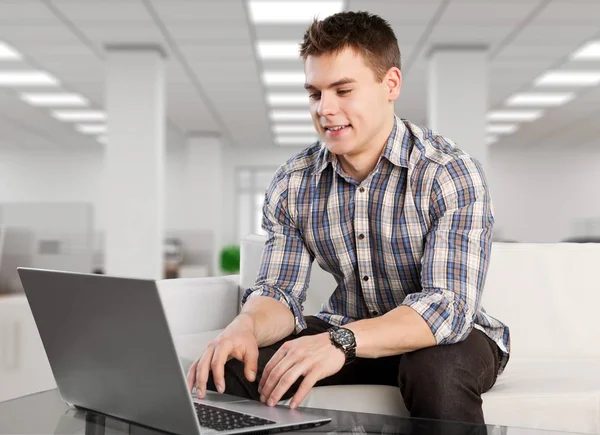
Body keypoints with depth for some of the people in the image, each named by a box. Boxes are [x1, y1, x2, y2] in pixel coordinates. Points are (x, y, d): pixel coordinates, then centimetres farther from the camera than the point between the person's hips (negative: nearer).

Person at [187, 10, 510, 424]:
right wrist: (246, 325, -30)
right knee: (228, 364, -18)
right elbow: (280, 292, -5)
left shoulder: (451, 174, -19)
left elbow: (448, 305, -29)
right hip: (343, 333, 4)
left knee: (436, 369, -38)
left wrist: (341, 341, -45)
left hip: (443, 339, -3)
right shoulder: (292, 184, -5)